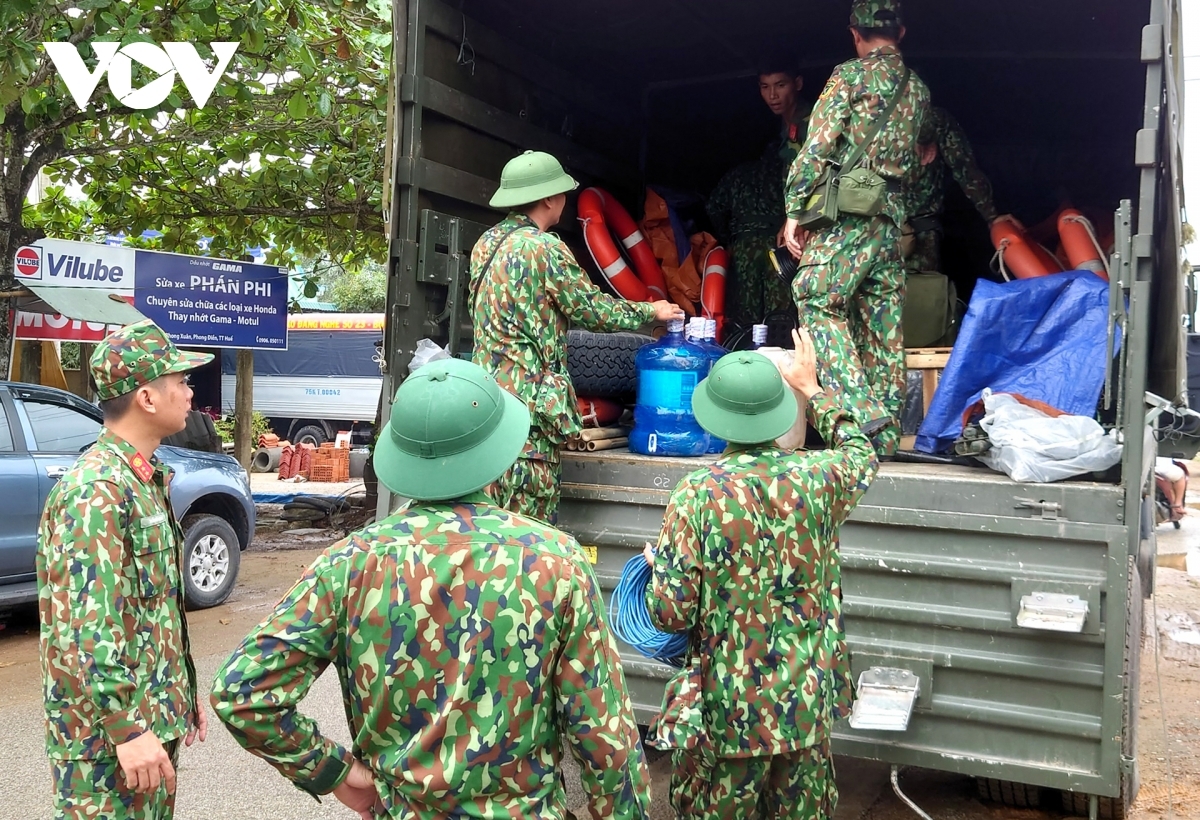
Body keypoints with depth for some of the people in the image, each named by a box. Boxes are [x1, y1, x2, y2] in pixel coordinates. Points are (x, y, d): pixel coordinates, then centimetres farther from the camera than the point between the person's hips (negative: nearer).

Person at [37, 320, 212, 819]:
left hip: (154, 716, 9)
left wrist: (182, 696, 19)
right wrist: (127, 728, -24)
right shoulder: (95, 490, -20)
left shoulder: (146, 479, 11)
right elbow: (86, 628, -25)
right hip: (109, 735, -9)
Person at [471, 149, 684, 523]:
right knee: (531, 517, -2)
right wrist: (650, 311, 10)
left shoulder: (487, 243, 11)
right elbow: (591, 307, -5)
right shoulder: (544, 248, -14)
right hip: (527, 398, -9)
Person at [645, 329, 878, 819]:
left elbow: (669, 614, -17)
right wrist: (811, 388, 25)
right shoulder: (817, 478, -9)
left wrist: (657, 564, 3)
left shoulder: (698, 494, -19)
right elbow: (862, 455, 17)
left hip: (727, 707, -3)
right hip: (807, 703, 3)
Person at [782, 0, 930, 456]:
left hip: (848, 210, -7)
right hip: (893, 213, 7)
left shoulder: (850, 75, -3)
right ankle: (886, 432, 11)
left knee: (819, 302, -4)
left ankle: (862, 416, -14)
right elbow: (913, 163, 19)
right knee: (883, 320, 7)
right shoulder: (918, 89, 16)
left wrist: (794, 211, -6)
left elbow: (818, 147, -10)